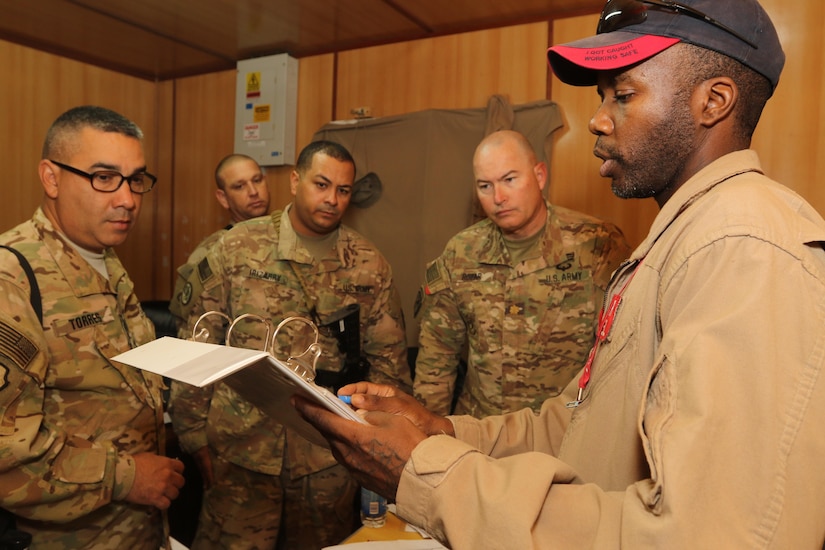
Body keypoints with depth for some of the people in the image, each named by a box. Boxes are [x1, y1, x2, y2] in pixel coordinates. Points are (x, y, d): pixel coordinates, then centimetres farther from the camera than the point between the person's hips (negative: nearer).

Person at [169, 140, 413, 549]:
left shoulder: (369, 265, -1)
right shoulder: (236, 249, -4)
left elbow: (388, 361, 4)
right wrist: (194, 434, 0)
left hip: (330, 457, 1)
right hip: (241, 448, -1)